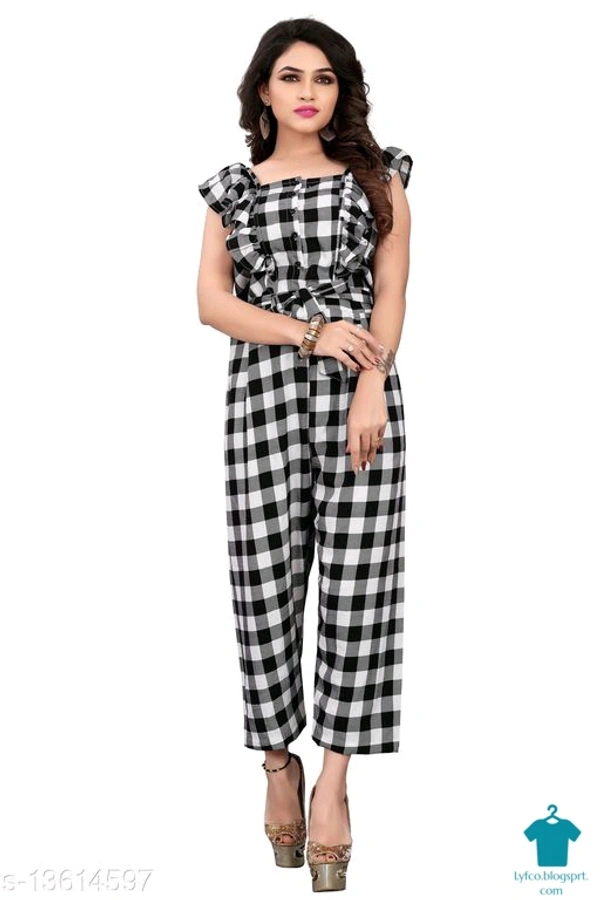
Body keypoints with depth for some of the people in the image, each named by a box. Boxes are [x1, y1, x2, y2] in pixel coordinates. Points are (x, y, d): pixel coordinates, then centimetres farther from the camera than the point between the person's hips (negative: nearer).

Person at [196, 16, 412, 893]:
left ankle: (334, 779, 2)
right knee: (265, 581, -1)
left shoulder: (376, 176, 12)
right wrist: (310, 334, -10)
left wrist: (373, 383, -12)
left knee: (356, 583, -5)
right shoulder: (232, 188, 13)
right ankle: (279, 761, 15)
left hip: (361, 391, 0)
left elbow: (391, 290, 3)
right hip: (262, 391, 1)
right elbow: (211, 301, 3)